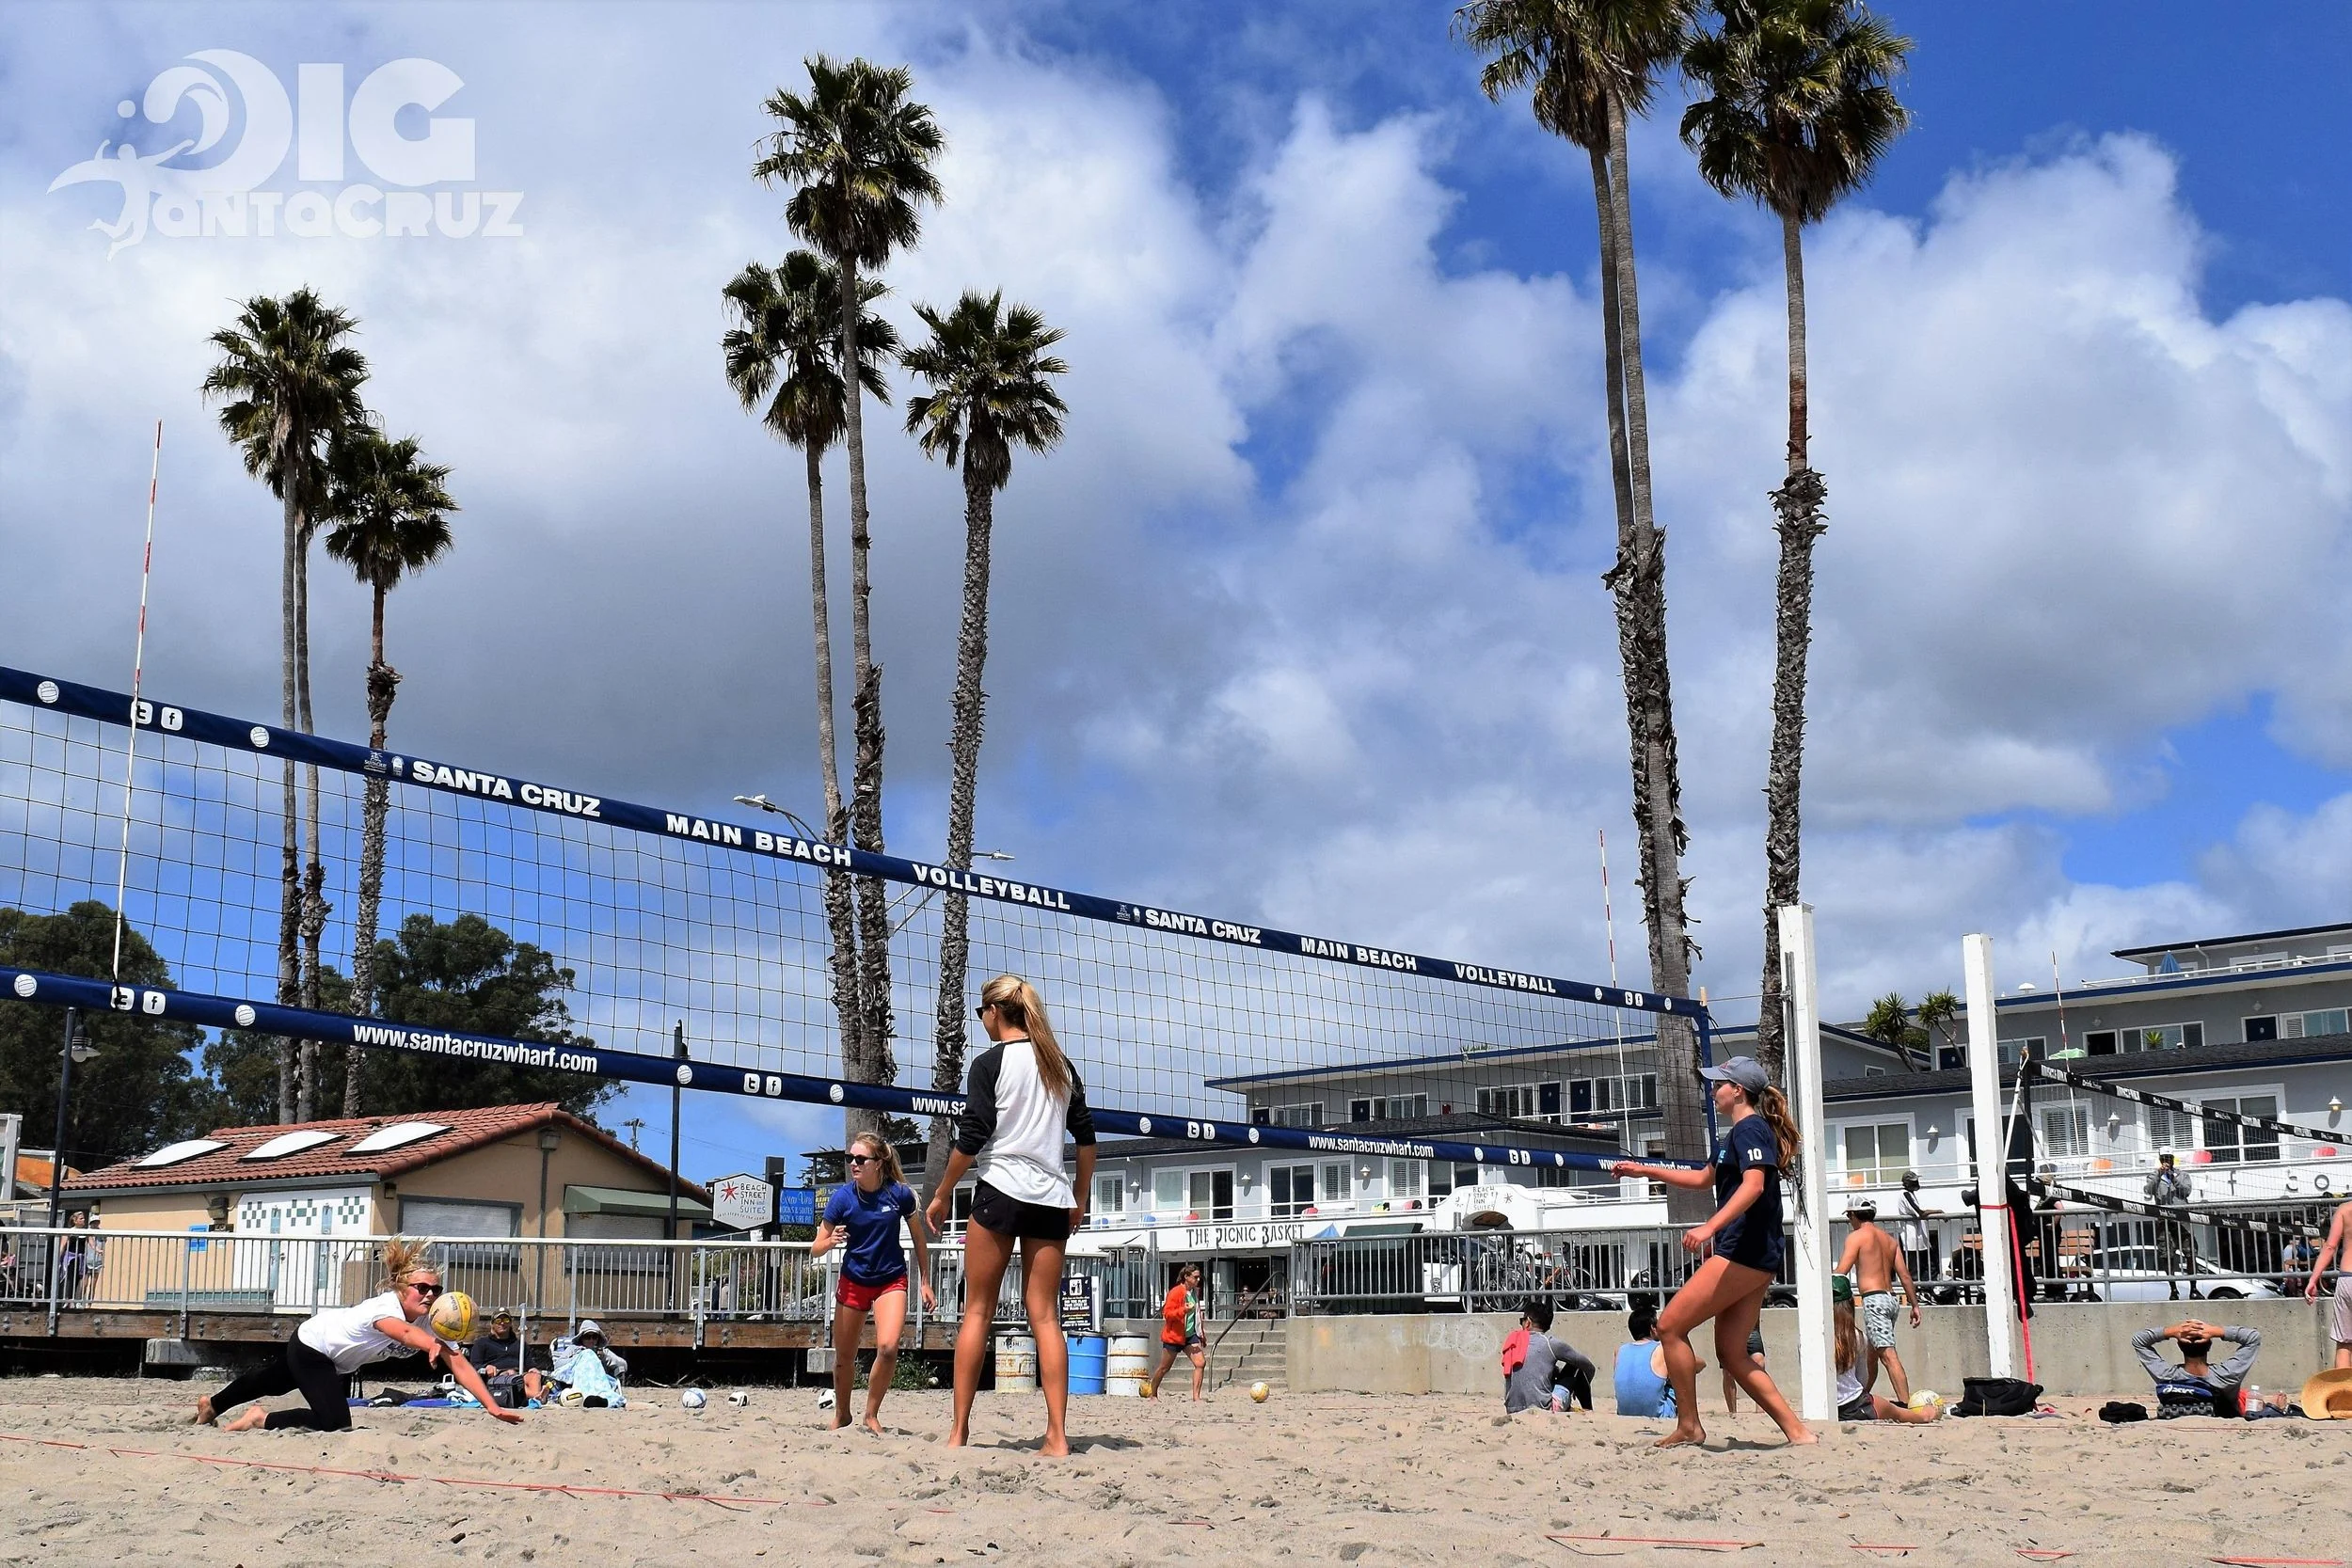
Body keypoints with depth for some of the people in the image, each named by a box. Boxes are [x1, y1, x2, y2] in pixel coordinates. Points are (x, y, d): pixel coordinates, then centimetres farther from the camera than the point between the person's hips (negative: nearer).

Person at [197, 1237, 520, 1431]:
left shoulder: (431, 1323, -22)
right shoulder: (385, 1307, -41)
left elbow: (459, 1364, -30)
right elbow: (403, 1331, -65)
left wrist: (493, 1407, -42)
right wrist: (432, 1346, -86)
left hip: (339, 1361, 8)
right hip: (309, 1345, -8)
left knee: (273, 1383, 30)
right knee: (335, 1423, -19)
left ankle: (211, 1406, 56)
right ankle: (262, 1419, 3)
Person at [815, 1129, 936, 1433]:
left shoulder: (900, 1194, -14)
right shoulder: (842, 1197, -14)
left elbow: (918, 1239, 2)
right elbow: (815, 1250, -10)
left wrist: (925, 1282, 3)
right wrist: (830, 1241, -32)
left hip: (891, 1280, -1)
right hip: (853, 1281, 1)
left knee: (888, 1347, -20)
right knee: (844, 1356, 9)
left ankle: (871, 1415, 1)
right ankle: (841, 1416, 34)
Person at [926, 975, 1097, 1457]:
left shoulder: (991, 1061, -2)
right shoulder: (1060, 1064, 14)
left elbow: (971, 1139, -7)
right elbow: (1086, 1135, 14)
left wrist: (941, 1196, 1)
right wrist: (1080, 1199, 21)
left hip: (1000, 1190, -4)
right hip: (1052, 1198, 5)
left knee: (978, 1311, 3)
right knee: (1045, 1314, 3)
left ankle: (960, 1430, 2)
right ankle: (1056, 1435, -4)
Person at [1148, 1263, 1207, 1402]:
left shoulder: (1195, 1292, 8)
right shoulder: (1176, 1292, -16)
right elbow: (1167, 1314, -19)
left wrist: (1201, 1336, 22)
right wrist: (1183, 1310, -33)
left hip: (1190, 1335, 6)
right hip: (1174, 1335, -6)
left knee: (1201, 1363, -13)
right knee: (1164, 1368, 7)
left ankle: (1196, 1397, -11)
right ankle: (1153, 1395, 28)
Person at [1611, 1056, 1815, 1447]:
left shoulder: (1750, 1128, -9)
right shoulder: (1737, 1135, 22)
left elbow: (1754, 1185, -25)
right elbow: (1703, 1178, 37)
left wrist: (1709, 1227, -35)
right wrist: (1644, 1170, 39)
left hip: (1745, 1252, -10)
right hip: (1754, 1257, 10)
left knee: (1670, 1326, -8)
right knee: (1733, 1354, 8)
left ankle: (1688, 1426, -3)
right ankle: (1797, 1432, 5)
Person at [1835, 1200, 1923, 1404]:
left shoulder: (1856, 1236, -3)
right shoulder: (1889, 1239, 17)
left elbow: (1841, 1272, -11)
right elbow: (1905, 1275, 12)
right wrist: (1915, 1305, 14)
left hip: (1873, 1299, -8)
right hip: (1890, 1298, 8)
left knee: (1887, 1355, -14)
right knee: (1871, 1353, 18)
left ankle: (1905, 1404, -22)